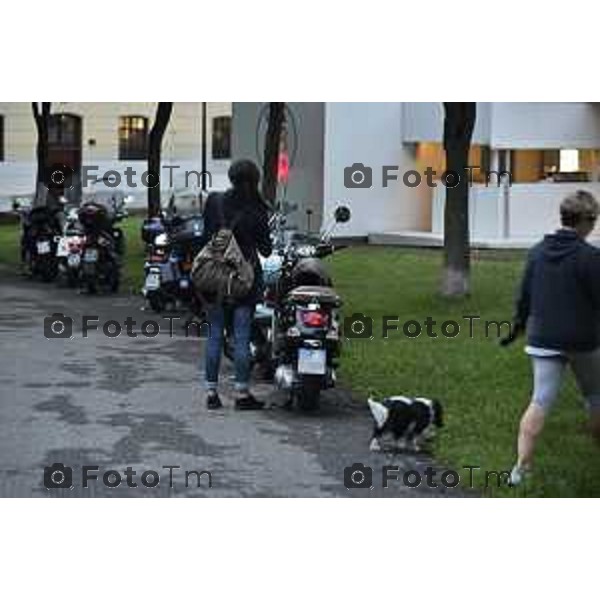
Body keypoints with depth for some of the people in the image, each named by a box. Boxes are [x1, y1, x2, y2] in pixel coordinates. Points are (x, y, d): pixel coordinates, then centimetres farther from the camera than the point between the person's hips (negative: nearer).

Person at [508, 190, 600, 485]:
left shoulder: (539, 251, 3)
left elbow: (524, 293, 10)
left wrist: (519, 323, 22)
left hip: (543, 340, 4)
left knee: (540, 400, 1)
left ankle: (521, 465, -7)